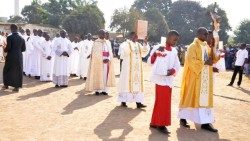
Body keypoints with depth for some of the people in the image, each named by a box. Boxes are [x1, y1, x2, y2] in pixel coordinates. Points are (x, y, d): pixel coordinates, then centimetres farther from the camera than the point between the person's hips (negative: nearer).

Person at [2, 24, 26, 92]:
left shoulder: (9, 37, -12)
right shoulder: (22, 38, 2)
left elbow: (8, 47, -15)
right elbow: (24, 49, 4)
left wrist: (5, 50, 6)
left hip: (11, 56, -3)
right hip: (19, 56, 4)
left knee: (7, 70, 14)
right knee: (18, 71, 8)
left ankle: (6, 85, 22)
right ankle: (17, 87, 11)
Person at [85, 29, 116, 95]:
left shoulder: (107, 43, 12)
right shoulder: (96, 43, -3)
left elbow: (110, 52, 7)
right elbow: (95, 53, -11)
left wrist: (108, 59, -11)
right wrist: (102, 60, -17)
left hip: (107, 62, 5)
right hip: (98, 62, -5)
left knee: (106, 75, 4)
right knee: (98, 75, -4)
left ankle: (104, 90, 9)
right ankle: (97, 90, 1)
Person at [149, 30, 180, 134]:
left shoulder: (174, 51, 10)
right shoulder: (158, 48, -7)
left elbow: (177, 65, 12)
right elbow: (151, 61, -14)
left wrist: (173, 70, -9)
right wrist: (155, 53, -32)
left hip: (169, 79, 6)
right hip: (160, 78, -6)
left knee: (159, 101, 12)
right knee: (162, 101, -3)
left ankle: (155, 122, 23)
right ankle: (161, 124, 9)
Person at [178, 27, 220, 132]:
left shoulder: (207, 47, 12)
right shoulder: (193, 46, -10)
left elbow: (212, 59, 15)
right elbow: (191, 61, -18)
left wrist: (216, 57, -5)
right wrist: (205, 62, -21)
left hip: (206, 77, 7)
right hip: (194, 76, -7)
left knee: (205, 98, 5)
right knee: (190, 97, 2)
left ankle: (205, 122, 8)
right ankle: (183, 118, 16)